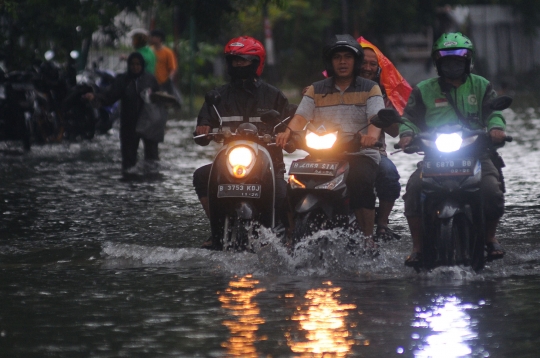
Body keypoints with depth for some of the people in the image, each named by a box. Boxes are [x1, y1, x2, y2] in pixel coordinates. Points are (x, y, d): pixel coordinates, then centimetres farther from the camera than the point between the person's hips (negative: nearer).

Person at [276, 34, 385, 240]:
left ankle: (367, 237, -28)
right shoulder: (316, 90, 17)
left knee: (360, 181, -34)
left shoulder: (370, 89, 9)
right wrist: (287, 133, -18)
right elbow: (301, 117, 5)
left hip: (361, 153, -2)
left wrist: (372, 134, -31)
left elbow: (377, 117, -7)